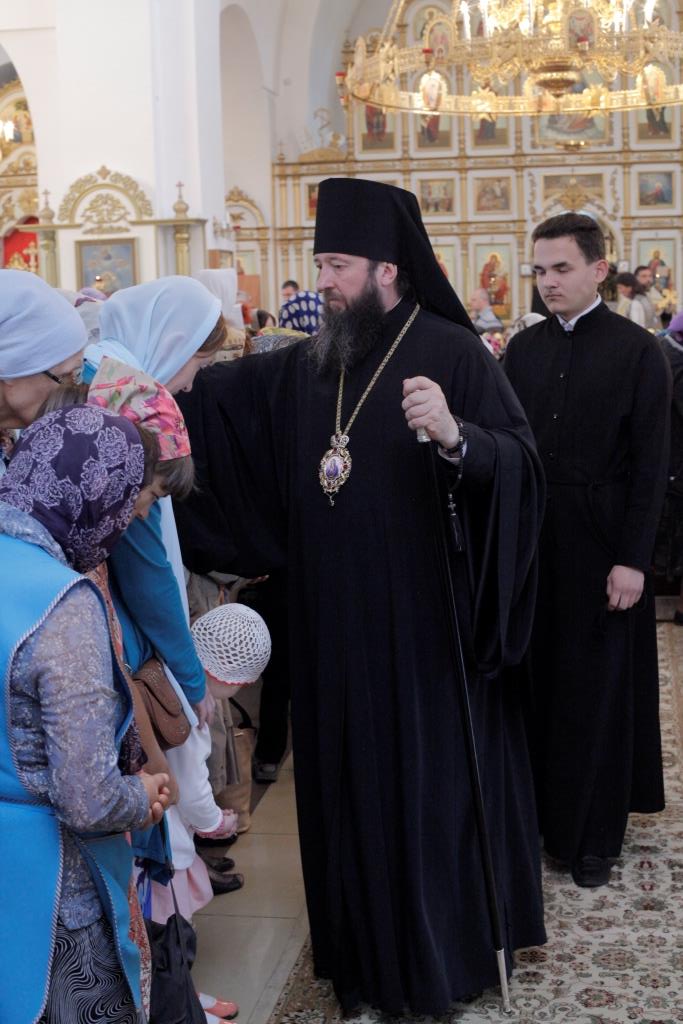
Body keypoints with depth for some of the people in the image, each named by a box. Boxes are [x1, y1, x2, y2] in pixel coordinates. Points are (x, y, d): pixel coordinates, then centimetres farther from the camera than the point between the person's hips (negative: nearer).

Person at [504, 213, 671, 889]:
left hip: (599, 548, -3)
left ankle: (593, 834, 20)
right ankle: (535, 811, 27)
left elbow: (650, 466, -8)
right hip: (529, 541, 4)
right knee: (534, 679, 10)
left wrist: (633, 560, -13)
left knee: (597, 691, 6)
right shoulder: (523, 348, 6)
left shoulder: (637, 351, -6)